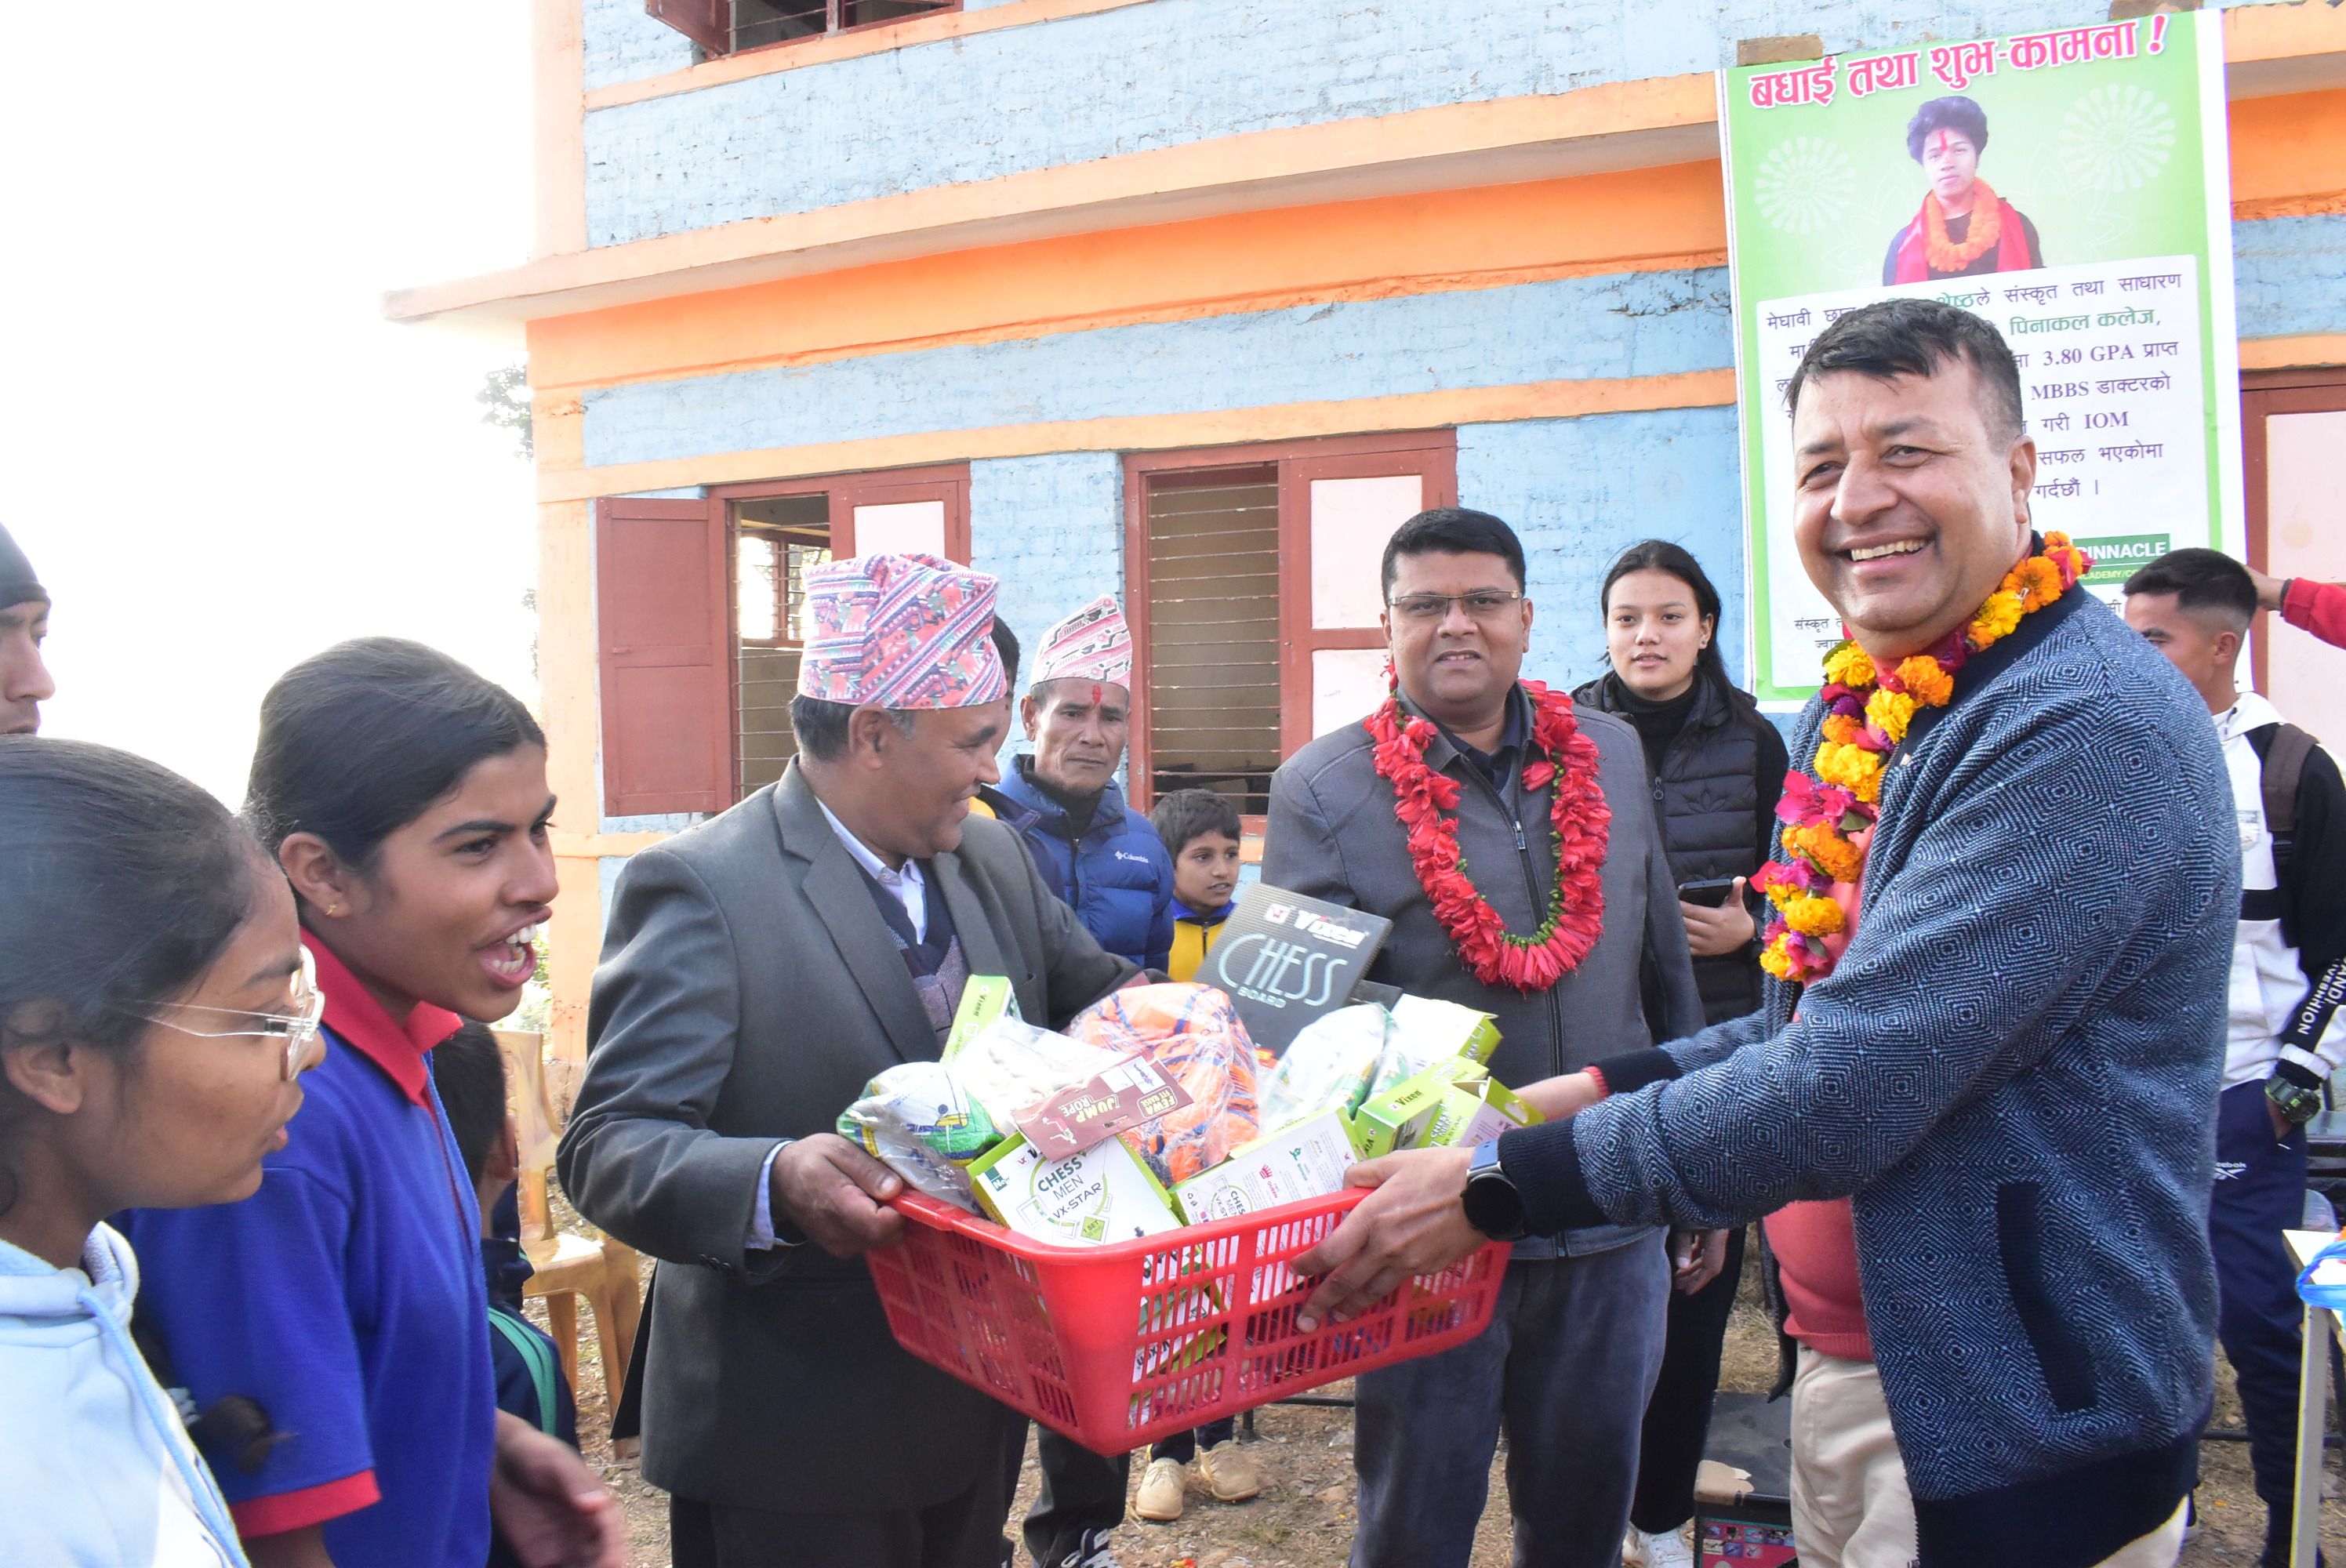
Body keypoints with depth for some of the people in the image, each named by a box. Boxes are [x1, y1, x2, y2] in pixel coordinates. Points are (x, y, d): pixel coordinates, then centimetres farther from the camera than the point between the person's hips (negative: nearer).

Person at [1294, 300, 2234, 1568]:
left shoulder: (2089, 725, -22)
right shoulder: (1860, 707, 6)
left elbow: (1843, 1089, -26)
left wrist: (1496, 1185, -20)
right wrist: (1598, 1092, 3)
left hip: (2009, 1433, -7)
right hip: (1841, 1368, 7)